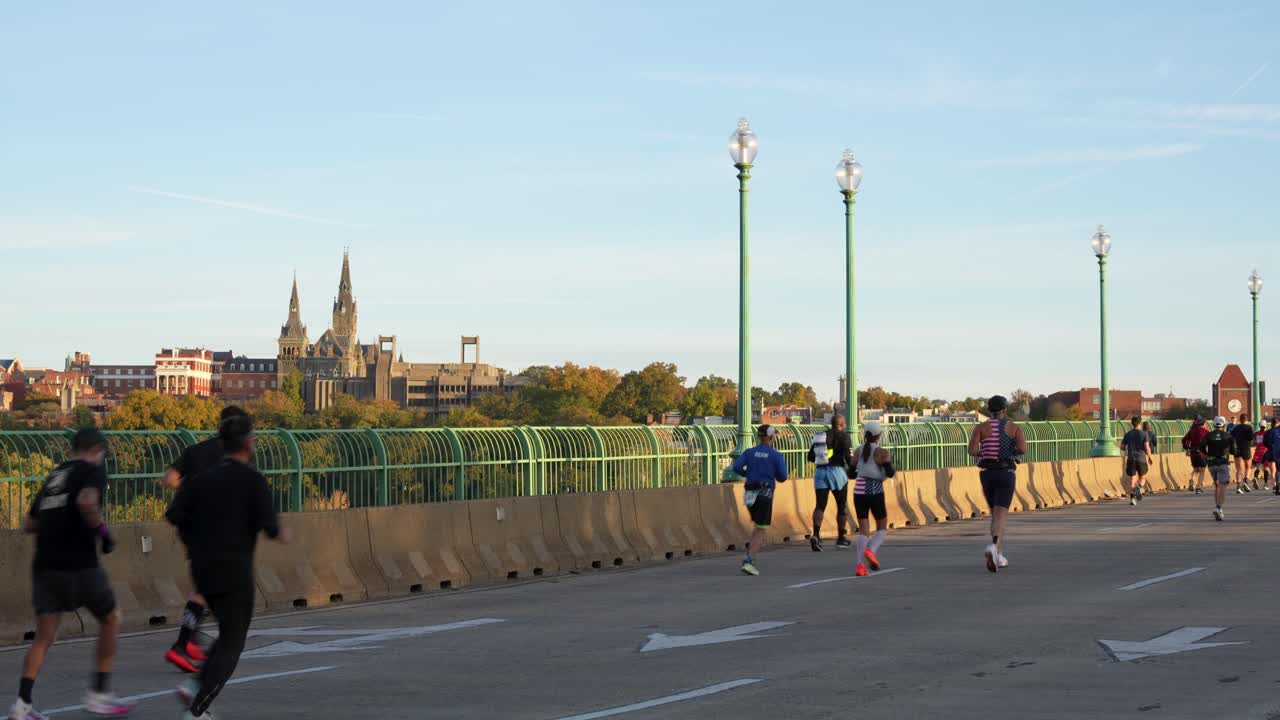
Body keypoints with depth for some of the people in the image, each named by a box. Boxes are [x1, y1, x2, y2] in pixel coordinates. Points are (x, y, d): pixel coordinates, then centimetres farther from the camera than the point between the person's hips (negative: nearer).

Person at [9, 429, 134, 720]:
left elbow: (29, 525, 21)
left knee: (44, 636, 8)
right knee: (111, 619, 15)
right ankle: (98, 693, 15)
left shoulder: (54, 476, 19)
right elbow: (86, 502, -23)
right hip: (79, 564, -6)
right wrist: (103, 531, -9)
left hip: (45, 566, 6)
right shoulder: (92, 471, -1)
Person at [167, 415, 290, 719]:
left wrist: (195, 545, 11)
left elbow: (175, 515, -3)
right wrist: (279, 533, 6)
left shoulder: (201, 478, 7)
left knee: (229, 634, 24)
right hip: (234, 571, -6)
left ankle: (196, 687, 5)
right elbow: (267, 524, -16)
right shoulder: (253, 480, -7)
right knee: (231, 645, 3)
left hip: (203, 570, 6)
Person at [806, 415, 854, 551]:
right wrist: (852, 467, 4)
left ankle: (816, 534, -20)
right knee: (842, 505, 12)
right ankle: (841, 538, 19)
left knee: (820, 505, 2)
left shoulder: (819, 436, 12)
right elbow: (848, 454, -14)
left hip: (820, 471, 4)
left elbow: (811, 457, 13)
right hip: (836, 471, -4)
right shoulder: (842, 436, -5)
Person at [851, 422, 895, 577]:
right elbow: (890, 473, -9)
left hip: (859, 492, 4)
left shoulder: (858, 451, 6)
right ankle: (871, 551, -14)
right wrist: (893, 470, 13)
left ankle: (860, 564, -9)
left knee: (863, 530, 7)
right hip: (875, 493, -4)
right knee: (882, 528, 13)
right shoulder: (882, 452, -7)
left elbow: (852, 473, 8)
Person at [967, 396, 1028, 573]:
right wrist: (1012, 452, 9)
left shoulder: (981, 427, 2)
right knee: (1000, 517, -10)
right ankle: (993, 547, -38)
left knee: (996, 514, 21)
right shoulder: (1015, 427, 1)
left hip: (987, 474, 2)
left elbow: (972, 450, -11)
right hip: (1006, 474, -2)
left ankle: (999, 556, 20)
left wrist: (985, 453, 11)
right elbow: (1023, 449, -15)